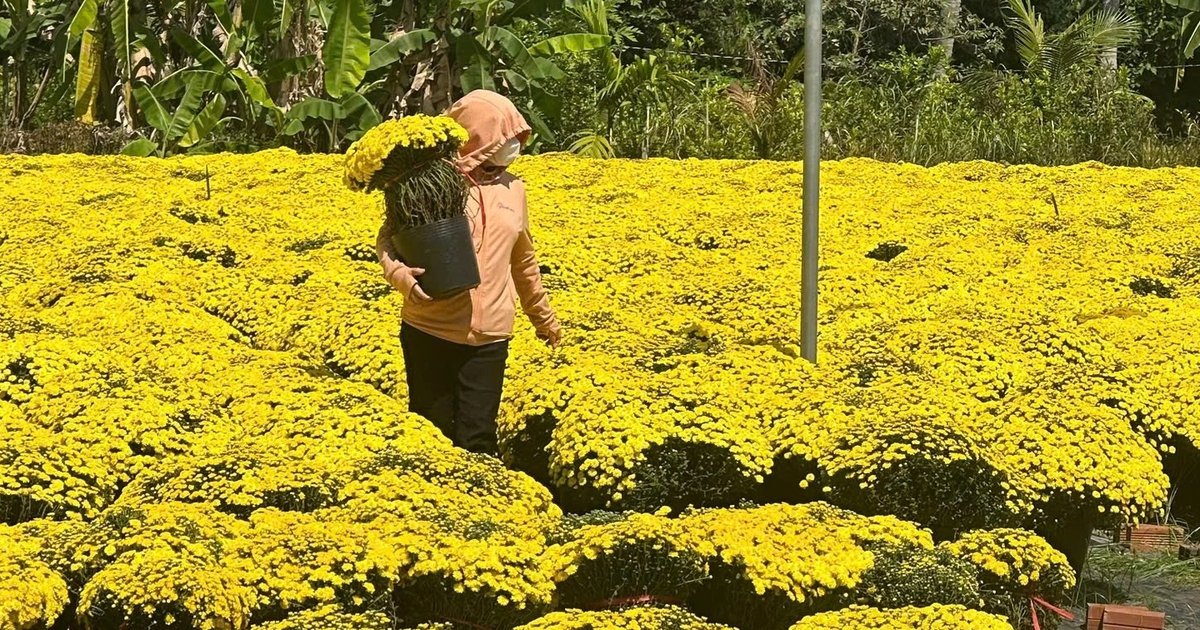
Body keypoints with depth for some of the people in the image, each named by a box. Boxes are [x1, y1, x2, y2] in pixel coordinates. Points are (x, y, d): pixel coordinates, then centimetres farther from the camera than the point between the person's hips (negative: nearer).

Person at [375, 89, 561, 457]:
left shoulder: (512, 189, 10)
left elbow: (523, 261, 23)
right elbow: (388, 237, -4)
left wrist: (543, 316, 30)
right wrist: (399, 273, -25)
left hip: (489, 340, 3)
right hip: (429, 332, -3)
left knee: (477, 441, 0)